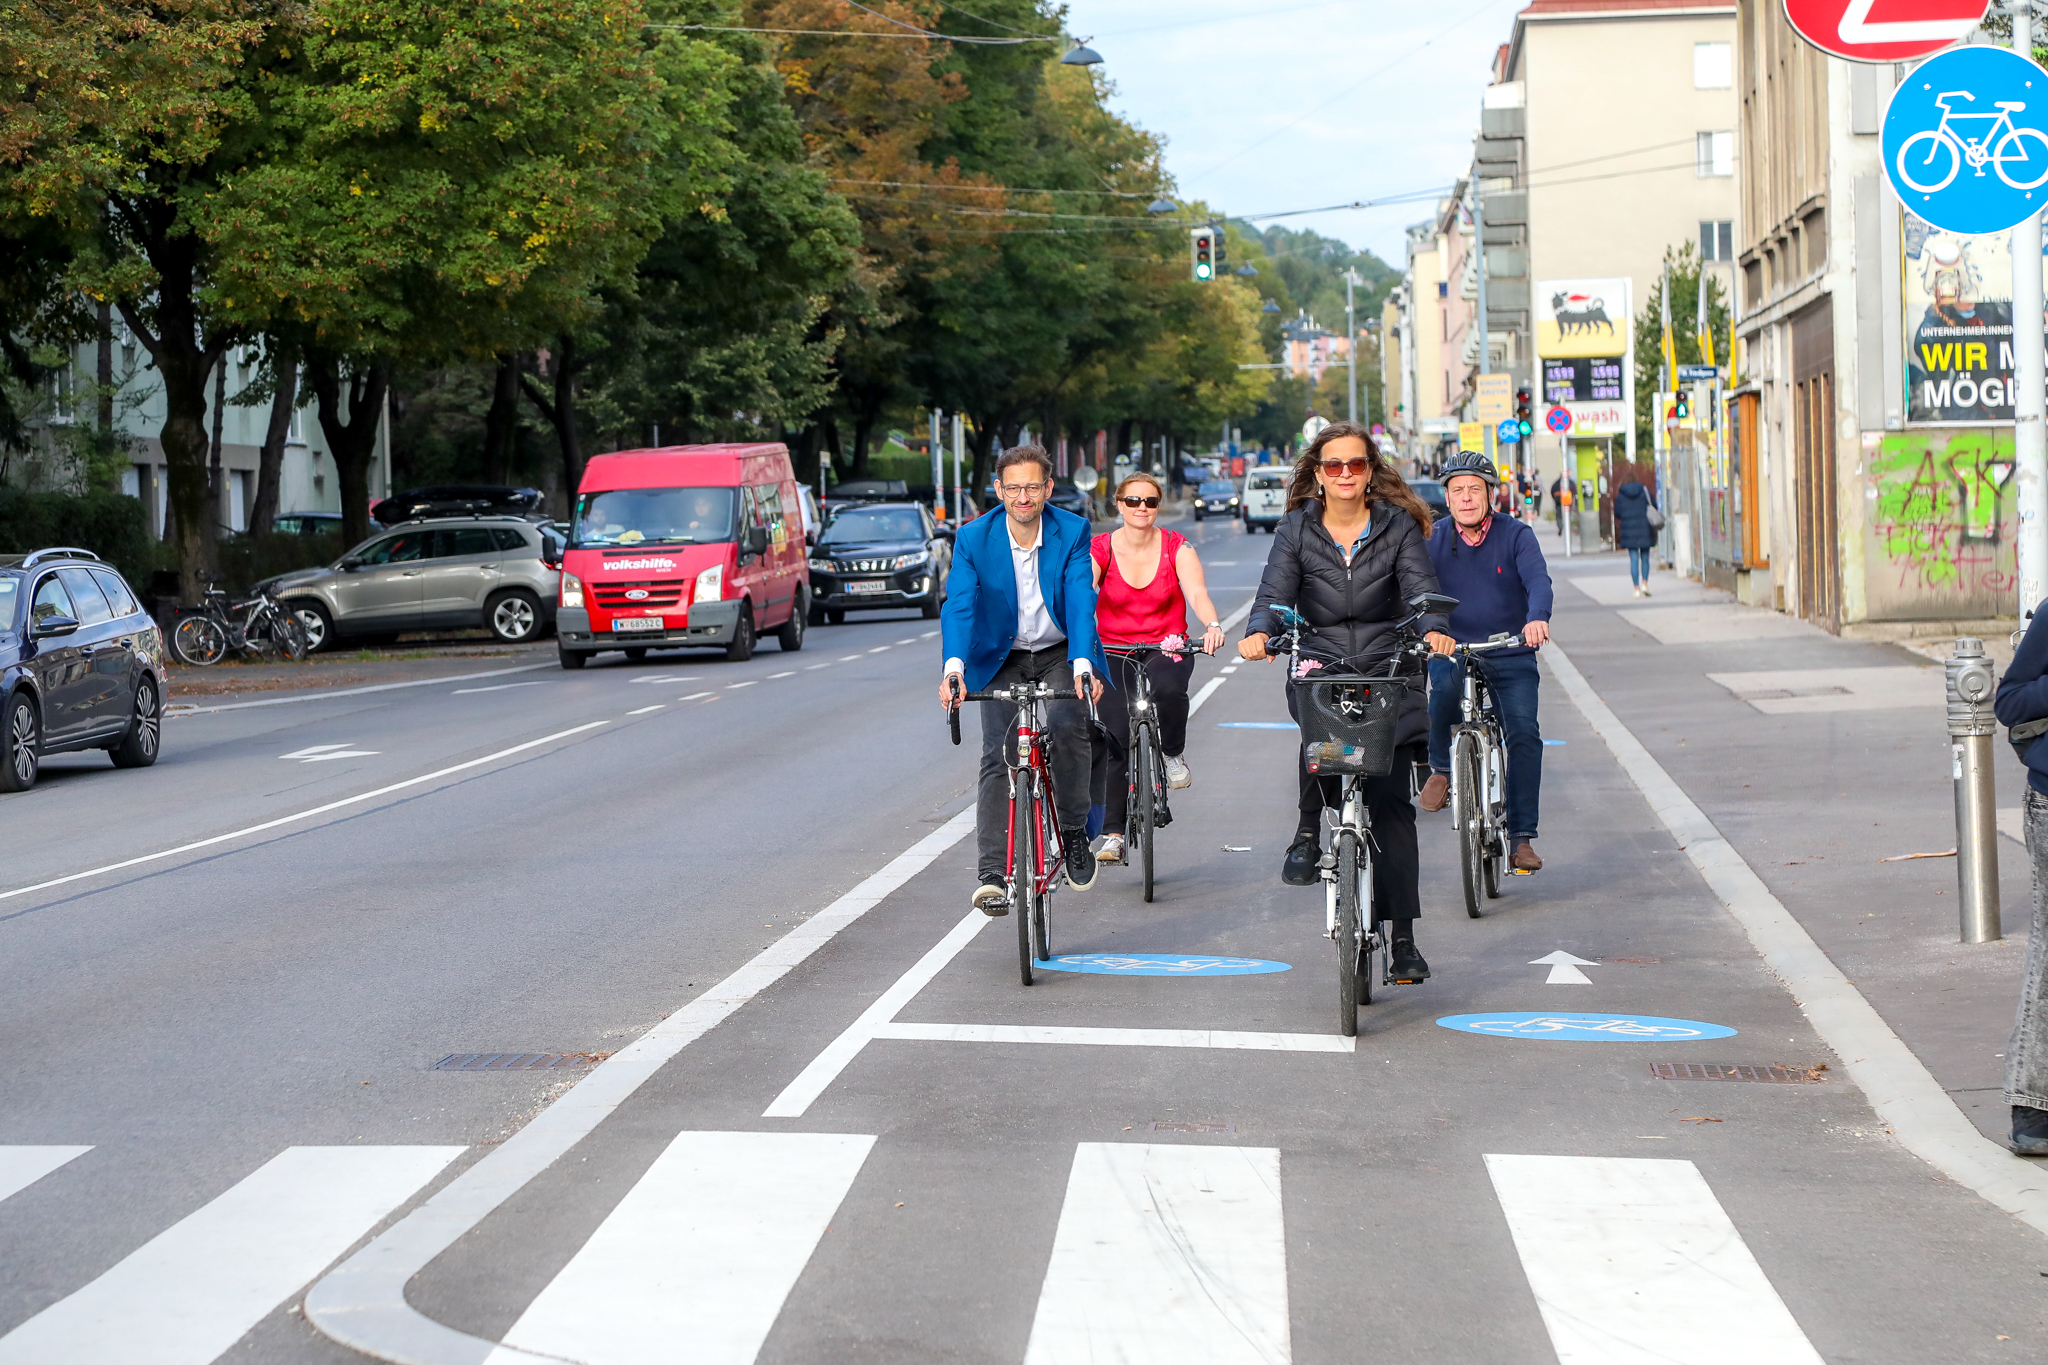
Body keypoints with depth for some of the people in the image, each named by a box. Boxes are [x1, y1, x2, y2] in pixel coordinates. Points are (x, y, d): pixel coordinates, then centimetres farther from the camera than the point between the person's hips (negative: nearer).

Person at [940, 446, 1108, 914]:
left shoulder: (1073, 532, -14)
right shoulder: (973, 538, -13)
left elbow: (1081, 602, -24)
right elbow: (959, 607, -22)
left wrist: (1082, 665, -41)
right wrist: (954, 668, -40)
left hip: (1060, 653, -1)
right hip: (1002, 659, 1)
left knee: (1067, 727, -27)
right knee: (997, 758, -11)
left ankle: (1074, 832, -5)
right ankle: (991, 875, -13)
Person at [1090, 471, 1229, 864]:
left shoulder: (1176, 547, -3)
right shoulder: (1100, 549, -4)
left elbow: (1197, 592, -17)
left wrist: (1212, 625, -38)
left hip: (1167, 648, 0)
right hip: (1113, 651, 1)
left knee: (1168, 689, -35)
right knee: (1114, 737, -11)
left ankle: (1172, 755, -5)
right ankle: (1112, 833, -1)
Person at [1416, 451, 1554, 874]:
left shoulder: (1516, 535, -2)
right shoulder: (1433, 539, 1)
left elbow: (1538, 579, -18)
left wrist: (1537, 617, -40)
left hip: (1511, 654, 0)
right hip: (1453, 648, 0)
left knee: (1524, 732, -15)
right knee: (1447, 684, -34)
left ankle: (1522, 836, -8)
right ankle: (1441, 766, -8)